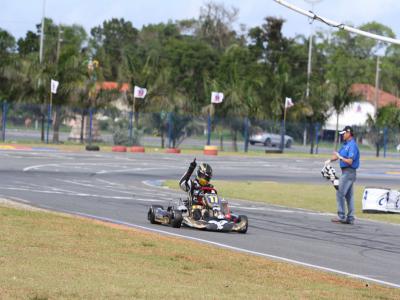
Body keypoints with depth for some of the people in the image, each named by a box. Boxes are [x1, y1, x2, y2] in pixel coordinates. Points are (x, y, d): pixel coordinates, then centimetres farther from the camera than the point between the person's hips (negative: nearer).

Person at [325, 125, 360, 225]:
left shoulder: (352, 145, -17)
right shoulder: (346, 144, 14)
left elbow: (350, 161, -23)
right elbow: (338, 155, 17)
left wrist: (340, 157, -14)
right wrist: (330, 160, 0)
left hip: (348, 172, -10)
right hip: (346, 172, 10)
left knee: (340, 193, -9)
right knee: (349, 195, 10)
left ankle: (341, 216, -7)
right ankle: (350, 218, 12)